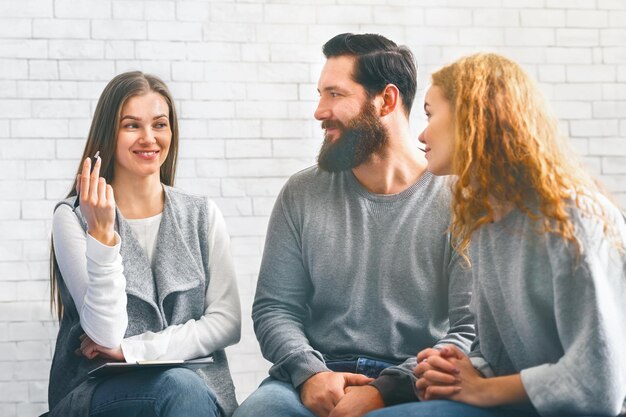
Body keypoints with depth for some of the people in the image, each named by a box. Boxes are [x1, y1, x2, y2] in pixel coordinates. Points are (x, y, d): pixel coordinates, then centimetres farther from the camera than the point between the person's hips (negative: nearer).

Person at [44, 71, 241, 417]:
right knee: (179, 387, -34)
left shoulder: (202, 216, 10)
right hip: (96, 388, -3)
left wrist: (132, 348, -8)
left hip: (199, 381, 3)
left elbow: (227, 323, 2)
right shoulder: (73, 217, 0)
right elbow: (106, 333, -9)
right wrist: (102, 236, -21)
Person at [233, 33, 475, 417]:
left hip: (413, 386, -2)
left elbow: (470, 330, -7)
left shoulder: (456, 199, -1)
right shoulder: (301, 194, 11)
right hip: (317, 379, 3)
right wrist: (309, 373, -11)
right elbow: (274, 308, 8)